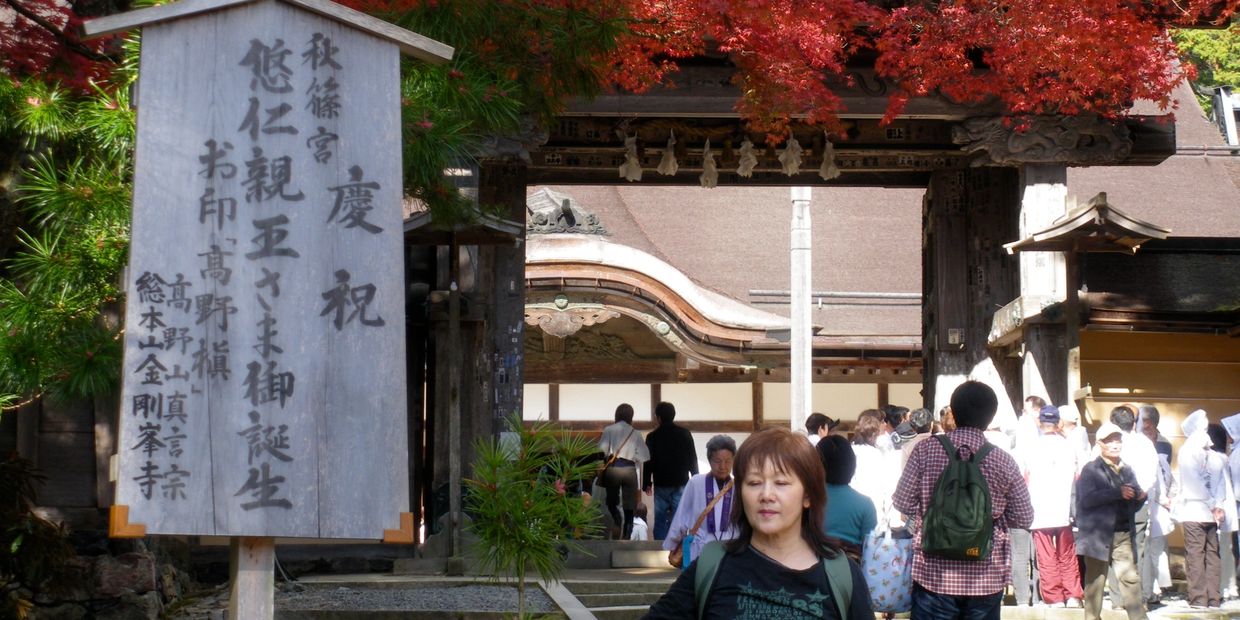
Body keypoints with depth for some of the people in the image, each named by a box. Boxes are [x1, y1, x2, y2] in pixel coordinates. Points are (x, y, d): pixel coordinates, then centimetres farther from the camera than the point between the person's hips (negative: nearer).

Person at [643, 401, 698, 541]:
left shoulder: (653, 436, -4)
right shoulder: (684, 434, 0)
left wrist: (646, 483, 6)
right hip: (681, 484, 1)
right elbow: (693, 458, 4)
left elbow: (648, 462, -2)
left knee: (660, 520, 5)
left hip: (661, 484, -1)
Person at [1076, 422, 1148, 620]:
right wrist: (1118, 493, -19)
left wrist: (1140, 497, -2)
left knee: (1131, 579, -3)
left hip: (1123, 536, 4)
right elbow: (1086, 499, -16)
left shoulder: (1127, 470, 17)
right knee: (1095, 581, 2)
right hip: (1099, 535, -4)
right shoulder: (1091, 469, 1)